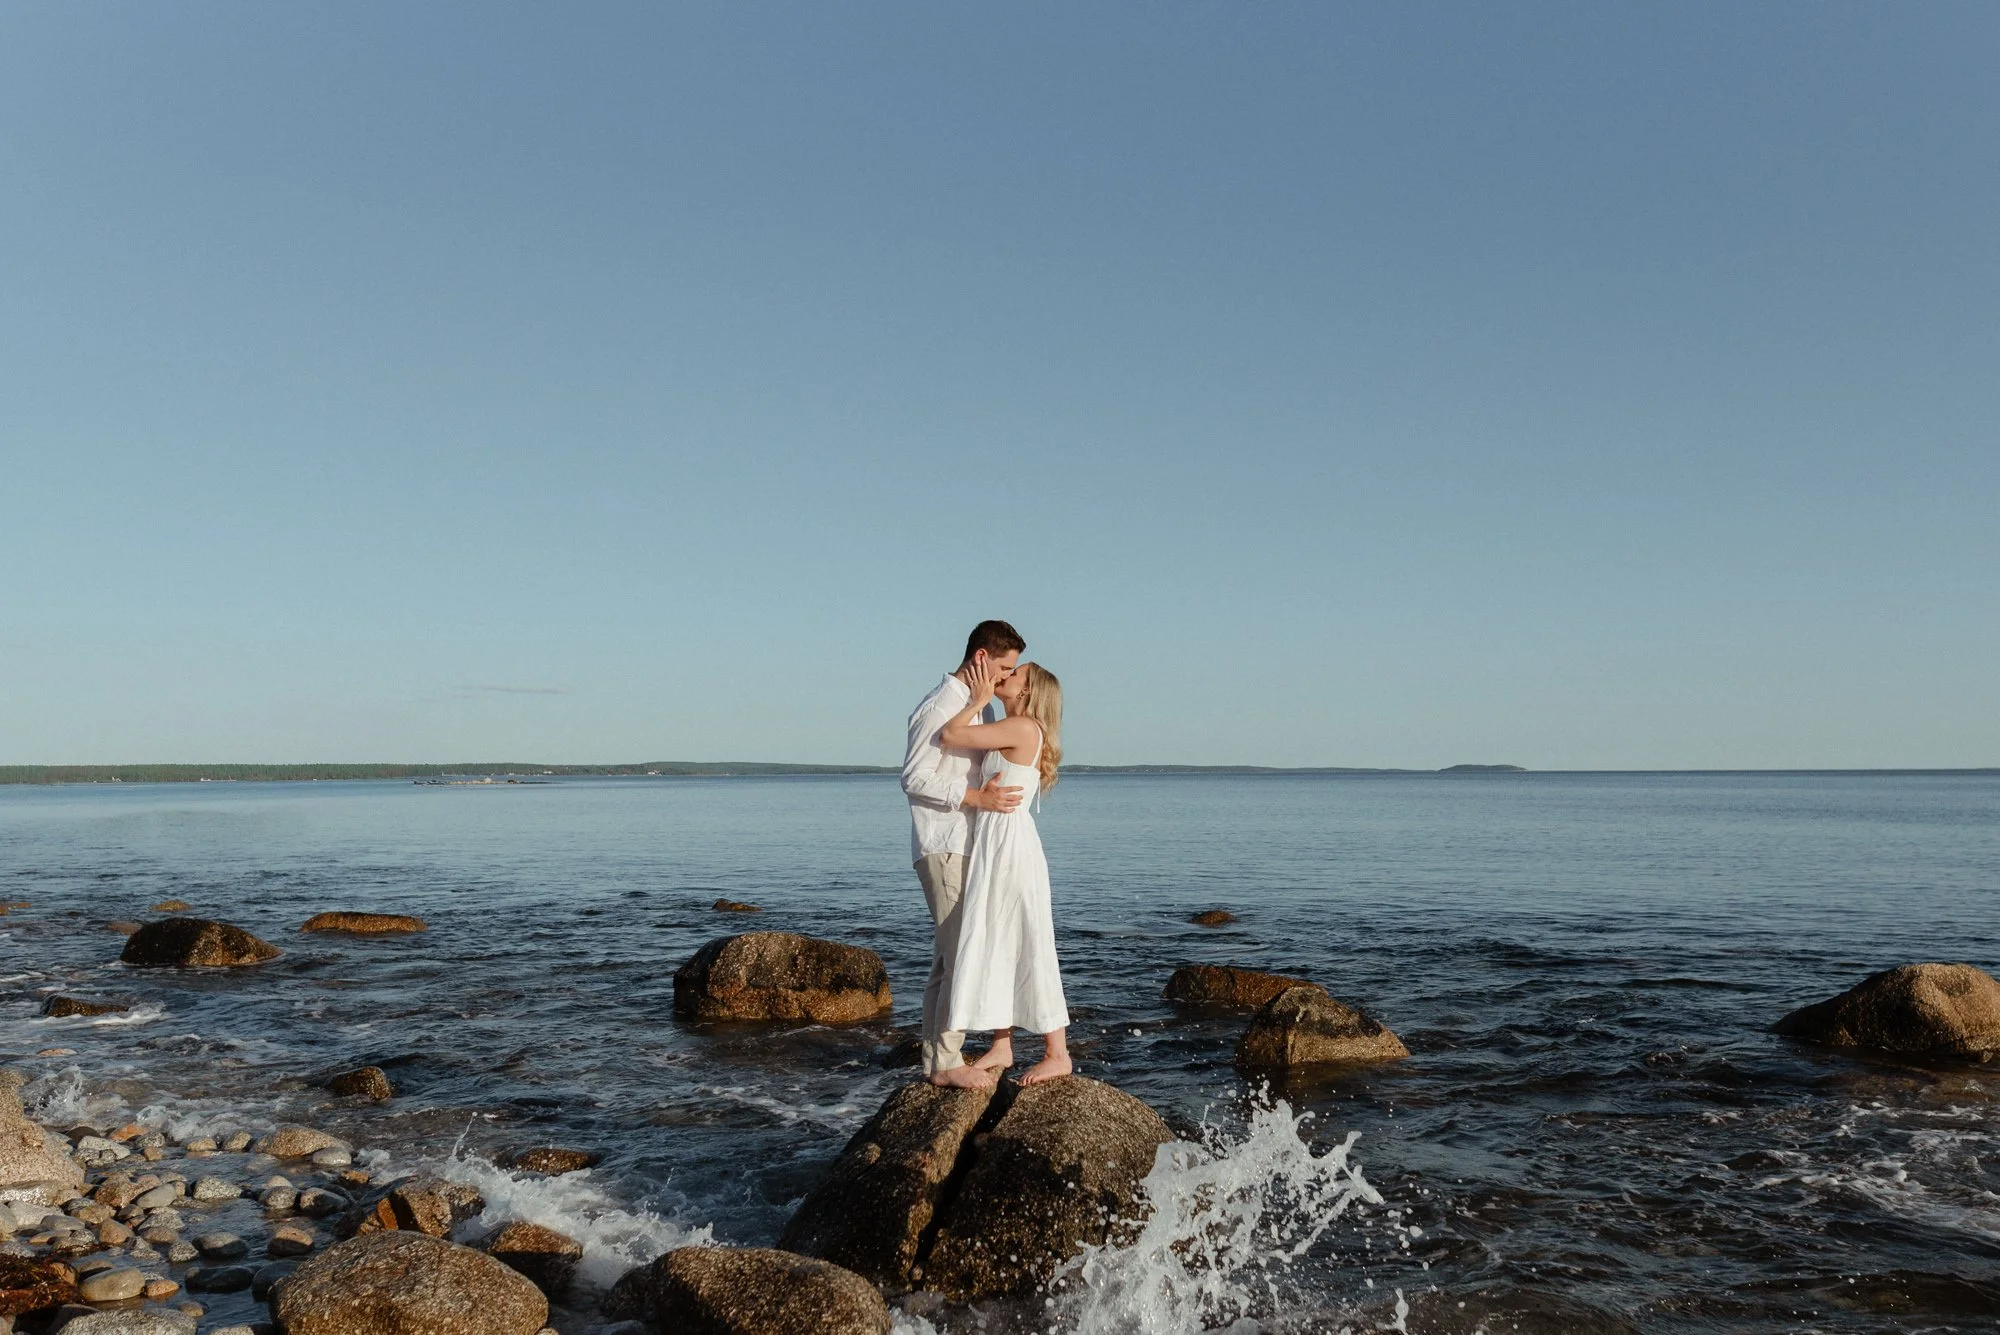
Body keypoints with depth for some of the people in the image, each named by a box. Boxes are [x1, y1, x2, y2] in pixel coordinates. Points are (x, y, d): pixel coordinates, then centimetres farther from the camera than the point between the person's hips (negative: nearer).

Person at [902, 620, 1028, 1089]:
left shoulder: (979, 706, 17)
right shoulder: (940, 706, -13)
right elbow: (914, 778, -18)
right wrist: (976, 797, -22)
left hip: (966, 847, 10)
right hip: (944, 848, -10)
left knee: (948, 958, 11)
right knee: (962, 957, -9)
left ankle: (936, 1058, 18)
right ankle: (946, 1061, -2)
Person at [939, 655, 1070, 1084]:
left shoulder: (1022, 728, -13)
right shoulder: (1012, 733, 15)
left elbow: (948, 735, -14)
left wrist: (979, 700, -2)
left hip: (1011, 844, -10)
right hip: (991, 844, 10)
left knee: (1029, 948, -3)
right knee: (993, 944, 12)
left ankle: (1058, 1053, 6)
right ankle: (1001, 1046, 20)